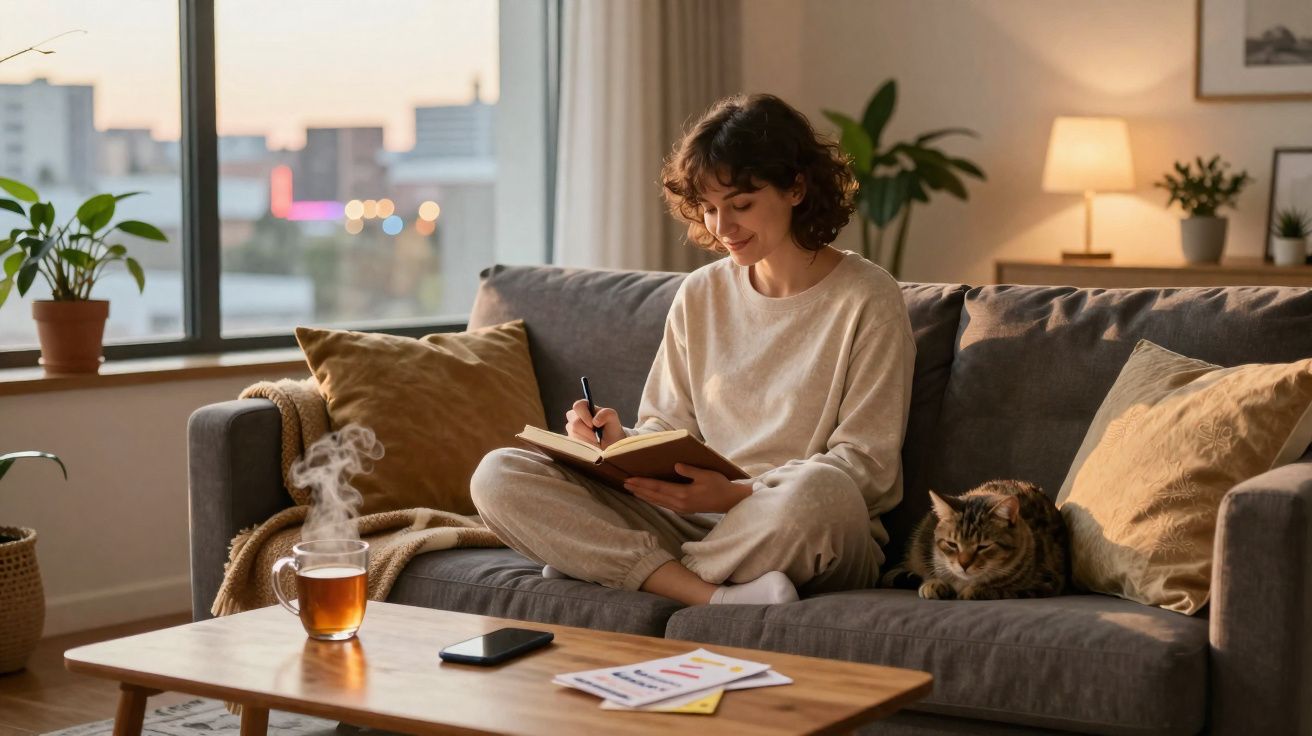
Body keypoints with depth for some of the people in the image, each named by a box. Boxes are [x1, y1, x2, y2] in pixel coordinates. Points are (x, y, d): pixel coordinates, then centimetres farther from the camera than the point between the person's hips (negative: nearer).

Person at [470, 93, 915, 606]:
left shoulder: (867, 299, -2)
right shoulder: (700, 295, 14)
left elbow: (867, 465, -8)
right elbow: (669, 428, 15)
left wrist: (736, 494, -20)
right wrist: (620, 444, -10)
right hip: (695, 524, 5)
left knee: (817, 490, -43)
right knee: (498, 475, -14)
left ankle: (605, 566, -19)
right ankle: (718, 598, -27)